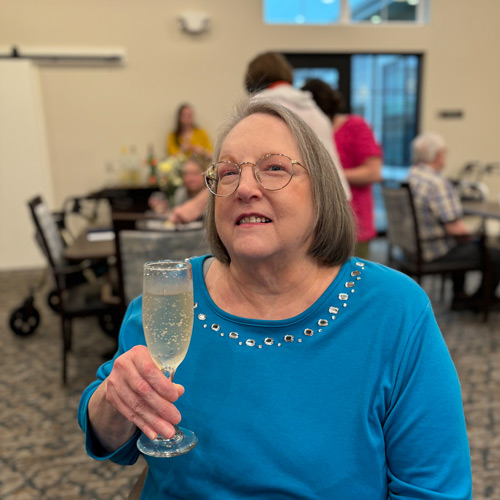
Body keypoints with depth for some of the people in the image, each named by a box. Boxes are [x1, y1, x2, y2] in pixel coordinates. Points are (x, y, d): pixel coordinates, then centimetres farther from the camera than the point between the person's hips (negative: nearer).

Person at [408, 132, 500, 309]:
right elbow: (454, 226, -26)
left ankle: (459, 296, 40)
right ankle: (479, 300, 23)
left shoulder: (409, 178, 4)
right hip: (437, 253, -10)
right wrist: (469, 235, -3)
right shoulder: (437, 183, -24)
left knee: (464, 245, 35)